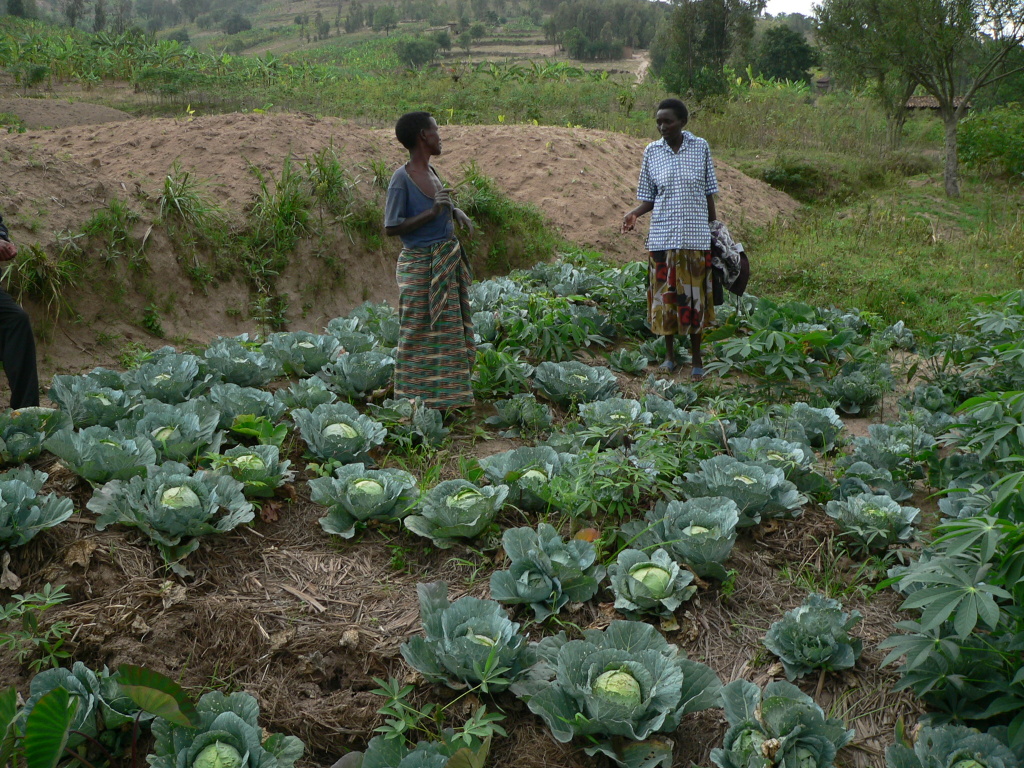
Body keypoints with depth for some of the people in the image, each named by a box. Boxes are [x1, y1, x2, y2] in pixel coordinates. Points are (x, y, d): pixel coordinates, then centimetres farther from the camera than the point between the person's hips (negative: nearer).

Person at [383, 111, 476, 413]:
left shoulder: (431, 172, 9)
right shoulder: (402, 178, -16)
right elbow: (391, 227, -18)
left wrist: (455, 212, 3)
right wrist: (432, 212, -24)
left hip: (447, 264, 9)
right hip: (419, 266, -9)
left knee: (448, 331, 15)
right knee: (419, 336, 0)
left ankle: (446, 396, 28)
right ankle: (417, 400, 12)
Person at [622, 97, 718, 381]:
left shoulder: (701, 148, 0)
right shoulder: (652, 152, 3)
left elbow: (709, 194, 5)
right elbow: (649, 198, 7)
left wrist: (714, 229, 6)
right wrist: (635, 213, -12)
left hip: (695, 237, -1)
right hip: (662, 237, 1)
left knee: (694, 294, 4)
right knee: (664, 293, 5)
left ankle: (697, 358, 17)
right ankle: (669, 354, 22)